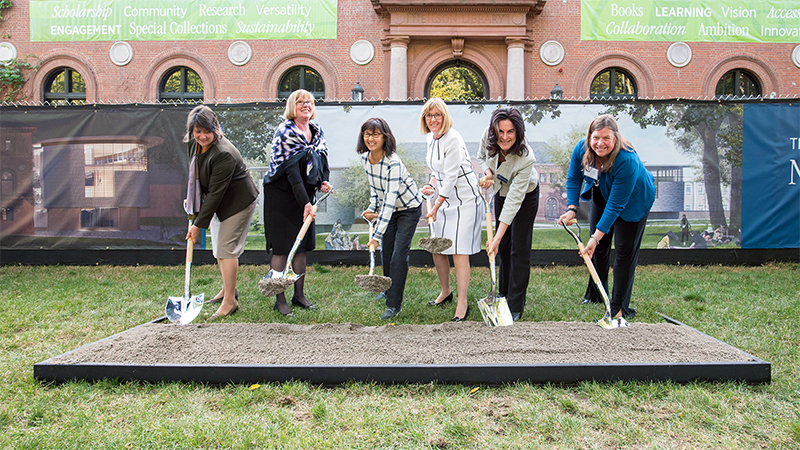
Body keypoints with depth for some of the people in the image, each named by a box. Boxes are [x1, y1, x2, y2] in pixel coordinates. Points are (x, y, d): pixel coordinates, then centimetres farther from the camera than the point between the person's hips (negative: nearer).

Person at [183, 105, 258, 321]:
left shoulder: (224, 154, -30)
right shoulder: (194, 144, -3)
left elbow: (215, 192, -28)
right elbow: (196, 178, 15)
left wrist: (199, 224, -24)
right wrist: (193, 207, 16)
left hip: (238, 202, -9)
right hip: (220, 203, 9)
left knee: (226, 248, -9)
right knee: (218, 248, 16)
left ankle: (230, 301, 0)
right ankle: (228, 289, 33)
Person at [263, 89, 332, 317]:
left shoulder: (317, 131, 6)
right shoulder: (285, 132, -14)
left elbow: (322, 162, 16)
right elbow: (292, 171, -21)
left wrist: (323, 182, -6)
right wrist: (305, 203, -27)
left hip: (305, 195, 7)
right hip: (281, 194, -6)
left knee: (302, 246, 9)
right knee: (281, 247, -3)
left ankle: (299, 295, 20)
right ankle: (280, 300, 5)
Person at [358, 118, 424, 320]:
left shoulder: (393, 162, -33)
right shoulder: (365, 157, -10)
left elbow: (390, 200, -37)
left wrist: (377, 235, -40)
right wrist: (373, 208, -5)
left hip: (409, 208, -7)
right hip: (389, 209, 7)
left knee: (399, 255, -11)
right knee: (386, 252, 13)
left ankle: (394, 304, -4)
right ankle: (389, 290, 35)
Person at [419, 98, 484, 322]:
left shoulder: (453, 139, -19)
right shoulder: (431, 138, 8)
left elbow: (451, 177, -21)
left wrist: (436, 207, -19)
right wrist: (431, 185, 5)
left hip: (465, 198, -8)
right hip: (445, 198, 8)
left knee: (459, 250, -10)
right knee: (437, 247, 10)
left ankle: (463, 303, 0)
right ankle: (445, 291, 31)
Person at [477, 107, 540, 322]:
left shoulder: (525, 158, -39)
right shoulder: (488, 136, -25)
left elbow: (514, 201, -39)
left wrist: (497, 238, -40)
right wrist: (488, 173, -23)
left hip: (525, 196, -5)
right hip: (501, 192, 5)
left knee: (519, 249, -6)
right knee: (503, 247, 13)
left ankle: (515, 306, 3)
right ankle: (504, 294, 28)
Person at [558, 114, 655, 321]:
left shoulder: (627, 160, -40)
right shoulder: (582, 148, -24)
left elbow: (615, 205, -37)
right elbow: (573, 178, -7)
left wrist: (596, 237, -36)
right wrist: (572, 208, -20)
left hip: (633, 201, -5)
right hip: (602, 194, 6)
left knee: (625, 251, -5)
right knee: (598, 246, 12)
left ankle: (619, 308, 5)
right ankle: (596, 295, 32)